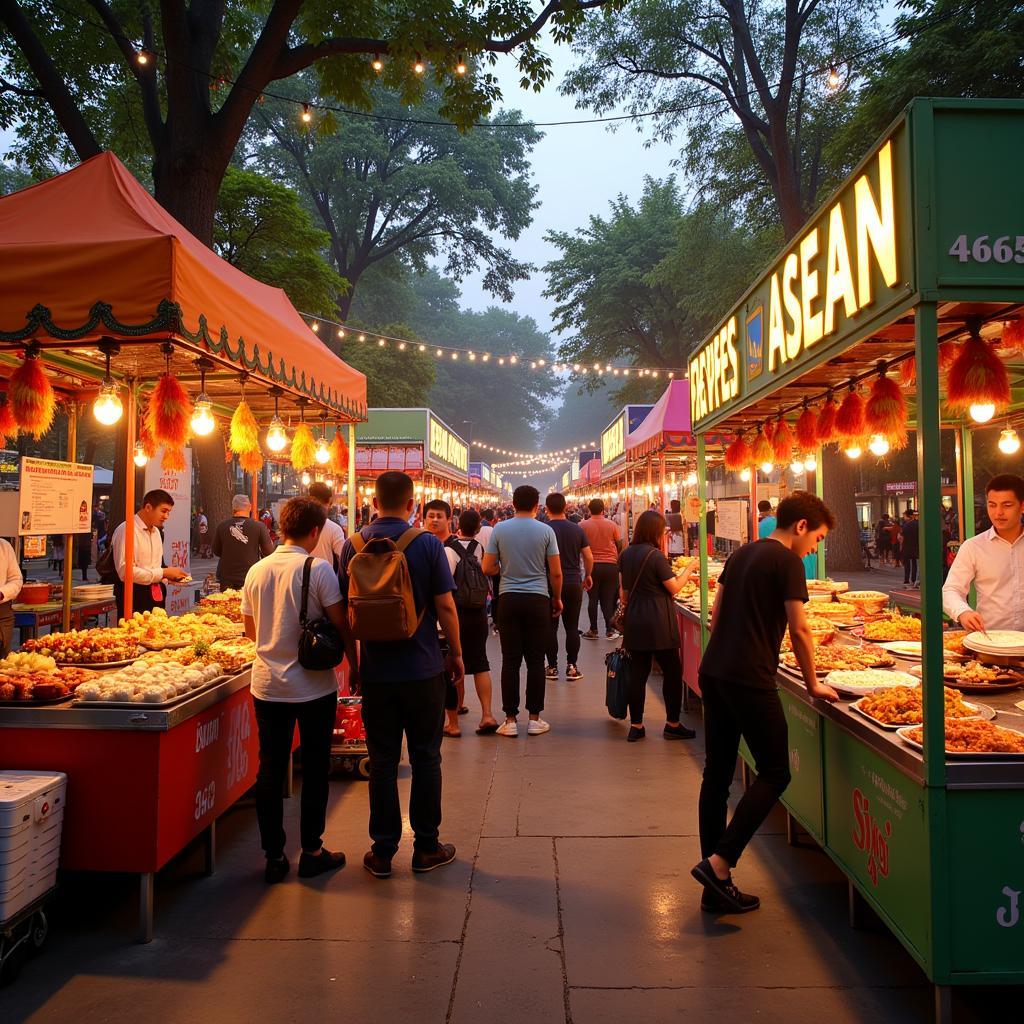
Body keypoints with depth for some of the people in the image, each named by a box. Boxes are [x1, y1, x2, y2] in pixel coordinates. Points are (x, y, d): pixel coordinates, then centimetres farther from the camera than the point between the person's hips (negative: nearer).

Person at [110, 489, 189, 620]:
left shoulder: (156, 532, 15)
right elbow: (125, 571, -21)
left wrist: (170, 575, 3)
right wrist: (163, 573, -18)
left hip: (156, 597, 8)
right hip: (134, 598, -8)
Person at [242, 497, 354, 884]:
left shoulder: (256, 570, 2)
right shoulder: (318, 569, -13)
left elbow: (250, 628, 12)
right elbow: (341, 624, -11)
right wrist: (353, 665, 3)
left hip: (267, 685, 4)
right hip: (314, 686, -4)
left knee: (270, 770, 11)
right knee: (314, 769, 10)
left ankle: (274, 856, 17)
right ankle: (311, 852, 19)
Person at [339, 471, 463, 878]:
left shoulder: (353, 546, -2)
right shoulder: (427, 543, -10)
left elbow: (345, 609, 5)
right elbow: (445, 605, -9)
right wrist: (456, 653, 4)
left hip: (375, 672, 2)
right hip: (423, 669, -2)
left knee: (382, 761, 10)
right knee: (425, 758, 10)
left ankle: (382, 851, 19)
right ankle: (426, 848, 20)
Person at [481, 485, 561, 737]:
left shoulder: (500, 529, -1)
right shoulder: (545, 530, -2)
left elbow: (487, 568, 1)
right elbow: (556, 573, -2)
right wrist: (557, 598, 13)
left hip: (509, 599, 1)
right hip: (538, 600, -1)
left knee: (510, 660, 5)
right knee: (535, 660, 6)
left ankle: (510, 720, 9)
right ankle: (534, 718, 12)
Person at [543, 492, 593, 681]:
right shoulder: (577, 529, 1)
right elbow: (589, 557, 3)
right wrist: (588, 575, 19)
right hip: (574, 583, 2)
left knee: (551, 626, 6)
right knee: (572, 626, 7)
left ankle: (552, 667, 11)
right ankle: (571, 667, 8)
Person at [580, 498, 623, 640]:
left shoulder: (582, 525, -7)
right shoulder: (612, 525, -3)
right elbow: (620, 545, 4)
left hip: (592, 565, -1)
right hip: (611, 565, 1)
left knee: (593, 598, 9)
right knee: (608, 599, 8)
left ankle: (593, 630, 14)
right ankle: (609, 630, 7)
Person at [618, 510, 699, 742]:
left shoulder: (626, 555, 7)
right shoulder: (655, 555, -14)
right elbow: (674, 588, -8)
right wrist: (689, 569, 4)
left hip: (634, 619, 7)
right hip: (658, 621, -7)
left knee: (638, 672, 10)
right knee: (672, 671, 7)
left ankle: (635, 725, 13)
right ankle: (672, 725, 13)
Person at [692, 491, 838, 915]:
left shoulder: (741, 554, 17)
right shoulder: (787, 561, -6)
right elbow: (799, 630, -9)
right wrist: (813, 684, 3)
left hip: (713, 673, 8)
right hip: (750, 680, -8)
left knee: (716, 775, 10)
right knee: (774, 773, 3)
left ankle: (715, 887, 16)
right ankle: (718, 863, -4)